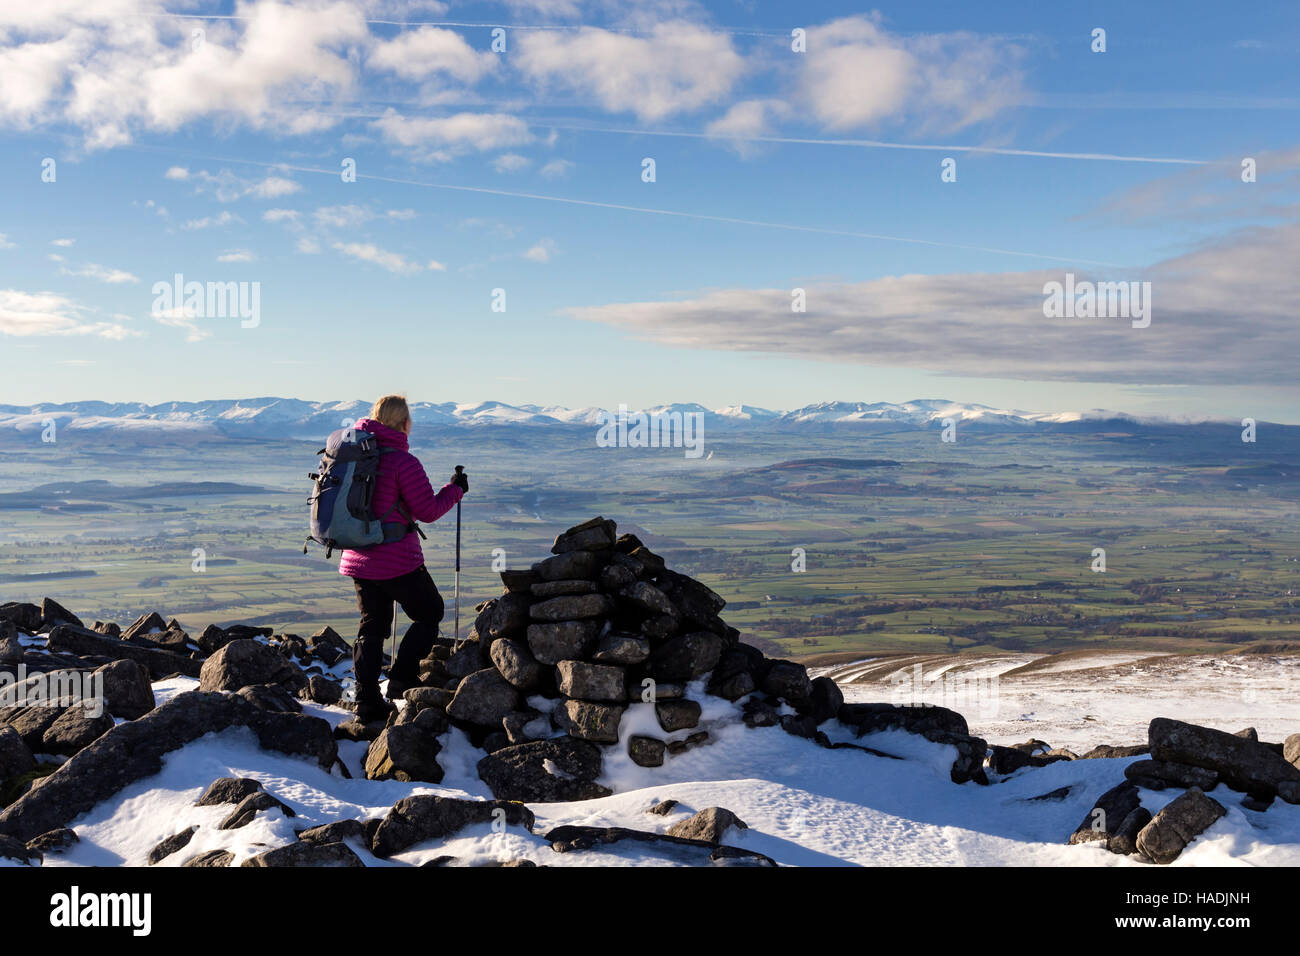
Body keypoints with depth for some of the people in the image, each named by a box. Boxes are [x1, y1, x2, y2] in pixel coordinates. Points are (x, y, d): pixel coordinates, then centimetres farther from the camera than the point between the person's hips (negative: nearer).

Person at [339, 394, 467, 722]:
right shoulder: (403, 462, -18)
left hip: (357, 560, 7)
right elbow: (428, 511, -12)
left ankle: (367, 701, 13)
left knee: (372, 625, 15)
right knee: (429, 613, 14)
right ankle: (402, 678, 6)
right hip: (397, 560, -7)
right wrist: (455, 488, 3)